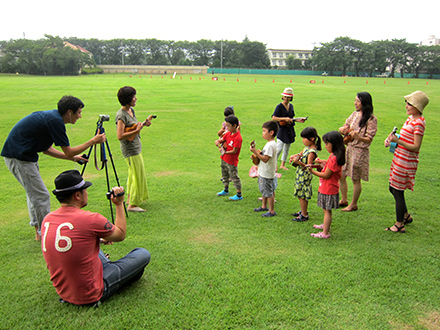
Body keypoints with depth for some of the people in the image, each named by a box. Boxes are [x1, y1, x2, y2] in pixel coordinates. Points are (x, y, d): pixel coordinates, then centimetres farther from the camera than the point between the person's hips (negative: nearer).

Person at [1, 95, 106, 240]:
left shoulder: (51, 116, 11)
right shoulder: (54, 121, -19)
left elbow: (46, 149, 16)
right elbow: (68, 152, -15)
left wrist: (73, 158, 15)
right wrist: (93, 141, -9)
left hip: (18, 154, 11)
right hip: (19, 158, -10)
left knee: (34, 193, 19)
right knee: (41, 196, -3)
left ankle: (39, 231, 29)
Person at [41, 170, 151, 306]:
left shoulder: (47, 220, -3)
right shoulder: (90, 219, -23)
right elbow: (121, 235, -6)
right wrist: (119, 204, 2)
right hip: (90, 296, -7)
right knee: (143, 254, 3)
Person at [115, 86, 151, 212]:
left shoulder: (131, 110, 7)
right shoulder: (121, 115, -20)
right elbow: (120, 136, -26)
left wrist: (143, 124, 5)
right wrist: (136, 130, -24)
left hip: (136, 146, 9)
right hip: (130, 149, -9)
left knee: (133, 174, 20)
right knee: (138, 176, -3)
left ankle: (130, 198, 35)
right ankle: (132, 205, 7)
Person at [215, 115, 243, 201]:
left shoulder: (238, 138, -24)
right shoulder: (228, 133, 1)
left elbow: (234, 151, -24)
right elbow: (219, 141, 7)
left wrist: (224, 152, -19)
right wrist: (218, 143, -15)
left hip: (232, 162, -9)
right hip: (224, 159, 9)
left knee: (234, 178, 0)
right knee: (225, 175, 24)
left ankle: (239, 195, 10)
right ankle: (226, 190, 43)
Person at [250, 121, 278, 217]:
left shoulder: (270, 145, -24)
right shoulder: (270, 143, 8)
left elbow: (265, 159, -28)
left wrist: (255, 152, -29)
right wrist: (258, 153, 6)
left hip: (267, 174, -10)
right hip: (264, 172, 10)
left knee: (269, 192, 2)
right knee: (264, 190, 24)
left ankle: (272, 211, 14)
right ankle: (264, 206, 40)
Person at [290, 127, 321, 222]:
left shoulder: (312, 152, -23)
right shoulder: (307, 147, 5)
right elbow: (301, 153, 22)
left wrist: (299, 162, -39)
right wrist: (295, 156, 3)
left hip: (304, 176, -9)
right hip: (300, 174, 9)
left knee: (302, 195, 1)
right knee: (302, 195, 20)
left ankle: (304, 215, 13)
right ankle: (303, 211, 35)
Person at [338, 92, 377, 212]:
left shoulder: (371, 119, -11)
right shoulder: (355, 114, 7)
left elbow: (369, 139, -14)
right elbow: (344, 127, 15)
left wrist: (358, 137, -32)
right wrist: (342, 129, -9)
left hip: (360, 151, -6)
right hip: (348, 148, 7)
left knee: (356, 179, 4)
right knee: (341, 176, 11)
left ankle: (354, 204, 21)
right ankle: (344, 200, 30)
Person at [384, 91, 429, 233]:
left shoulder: (418, 123, -17)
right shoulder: (410, 118, 10)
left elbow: (416, 147, -20)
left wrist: (397, 141, -23)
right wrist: (391, 138, 4)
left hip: (406, 162, -9)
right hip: (399, 159, 9)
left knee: (398, 191, -1)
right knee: (393, 188, 18)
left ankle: (399, 225, 12)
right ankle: (406, 216, 37)